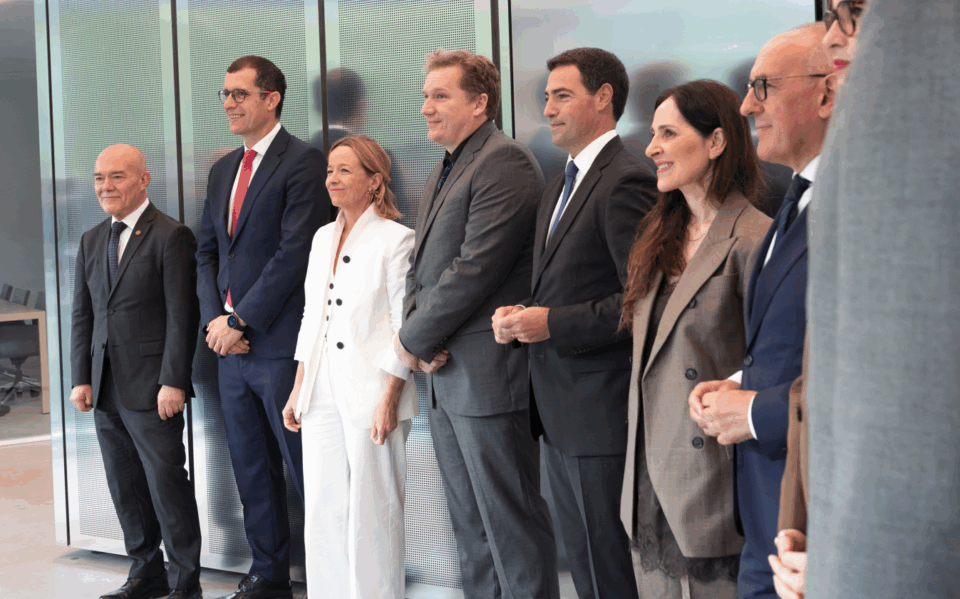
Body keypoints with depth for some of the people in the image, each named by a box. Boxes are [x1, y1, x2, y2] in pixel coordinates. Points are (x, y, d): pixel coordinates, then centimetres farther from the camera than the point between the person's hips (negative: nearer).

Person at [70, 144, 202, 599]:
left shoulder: (171, 237, -7)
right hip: (105, 389, 7)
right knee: (124, 487, 12)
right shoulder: (91, 241, 15)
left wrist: (173, 382, -16)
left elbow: (182, 317, -11)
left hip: (151, 387, -7)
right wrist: (81, 379, 8)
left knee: (166, 484, -4)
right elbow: (82, 316, 15)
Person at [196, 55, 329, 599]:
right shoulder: (223, 170, 17)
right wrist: (214, 318, 0)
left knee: (306, 468, -2)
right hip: (232, 347, 8)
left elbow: (295, 252, -16)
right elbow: (208, 251, 16)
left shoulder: (304, 162, -9)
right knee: (252, 471, 14)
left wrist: (241, 321, -14)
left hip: (280, 344, -8)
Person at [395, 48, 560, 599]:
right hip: (444, 378, 10)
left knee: (512, 524, -2)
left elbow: (476, 267, -20)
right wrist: (417, 333, 0)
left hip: (489, 375, -10)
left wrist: (413, 340, -11)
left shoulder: (505, 162, -12)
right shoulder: (442, 175, 19)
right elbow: (420, 268, 20)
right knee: (470, 527, 16)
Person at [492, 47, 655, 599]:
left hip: (600, 411, -10)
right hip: (560, 410, 10)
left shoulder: (626, 182, -14)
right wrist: (520, 314, 3)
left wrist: (552, 324, -20)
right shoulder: (559, 189, 17)